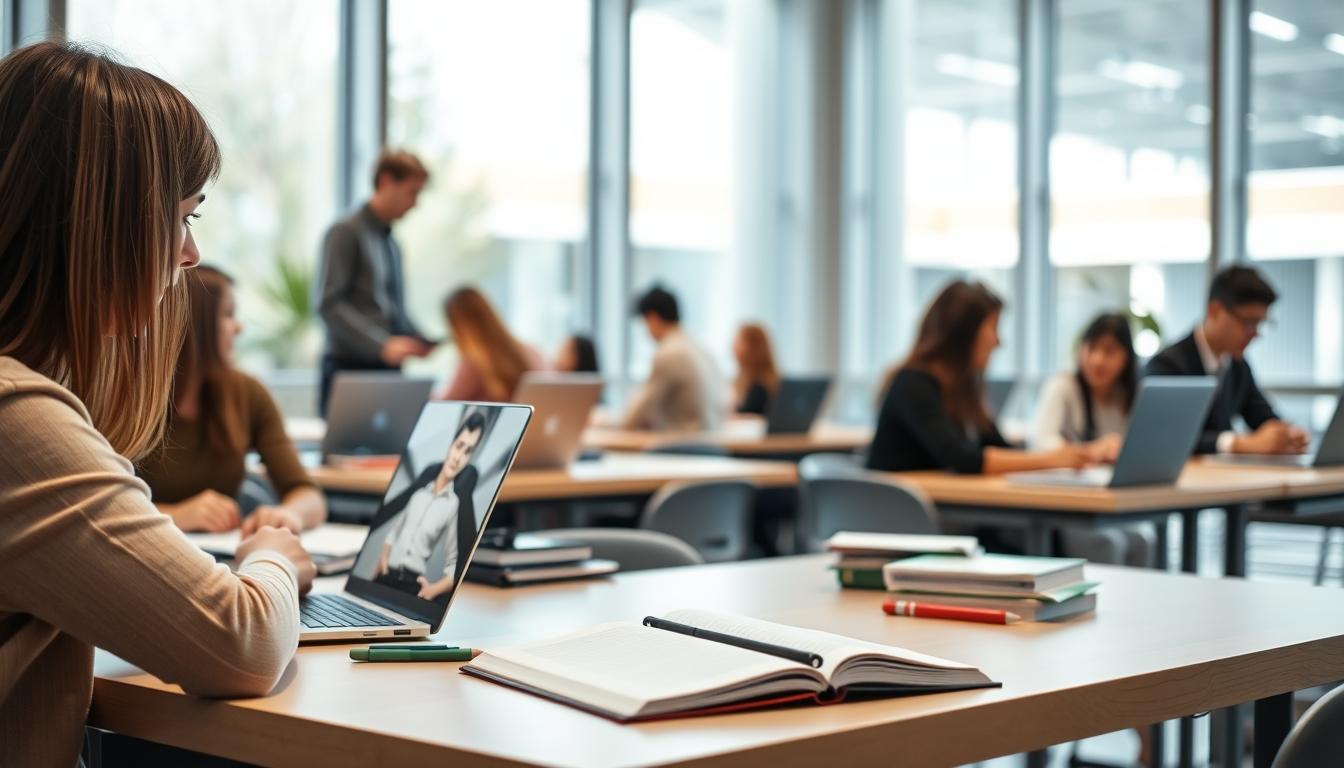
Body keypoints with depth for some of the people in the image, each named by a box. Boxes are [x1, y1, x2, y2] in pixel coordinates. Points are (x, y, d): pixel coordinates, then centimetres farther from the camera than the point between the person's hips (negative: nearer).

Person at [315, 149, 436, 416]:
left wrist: (423, 342, 4)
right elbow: (329, 304, -14)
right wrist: (382, 345, -22)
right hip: (349, 370, -7)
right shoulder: (346, 233, -4)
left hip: (387, 370, 7)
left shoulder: (392, 245, 19)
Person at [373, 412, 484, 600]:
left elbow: (456, 565, -6)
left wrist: (435, 589, -21)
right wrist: (383, 557, 6)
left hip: (414, 584, -4)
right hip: (387, 574, 4)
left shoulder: (458, 504, -5)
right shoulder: (422, 484, 10)